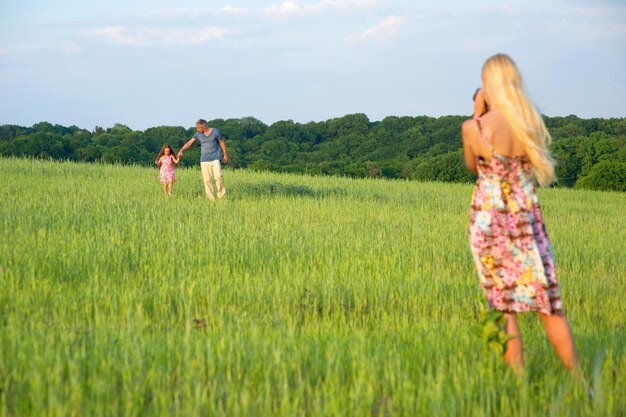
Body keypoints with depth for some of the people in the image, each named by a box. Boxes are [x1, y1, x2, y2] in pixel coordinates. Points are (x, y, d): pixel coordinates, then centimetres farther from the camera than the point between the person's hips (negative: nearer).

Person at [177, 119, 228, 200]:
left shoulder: (215, 132, -4)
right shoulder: (198, 134, 4)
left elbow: (222, 143, 6)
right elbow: (189, 143, 3)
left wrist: (225, 155, 9)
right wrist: (181, 150, -11)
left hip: (215, 159, -3)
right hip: (204, 160, 3)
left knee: (218, 176, -19)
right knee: (207, 180, -2)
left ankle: (221, 195, 0)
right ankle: (211, 198, 3)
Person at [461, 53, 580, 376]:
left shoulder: (474, 128, -13)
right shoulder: (532, 124, -3)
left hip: (489, 222, -3)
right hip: (528, 220, 3)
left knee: (504, 307, 4)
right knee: (549, 305, 9)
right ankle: (578, 381, 8)